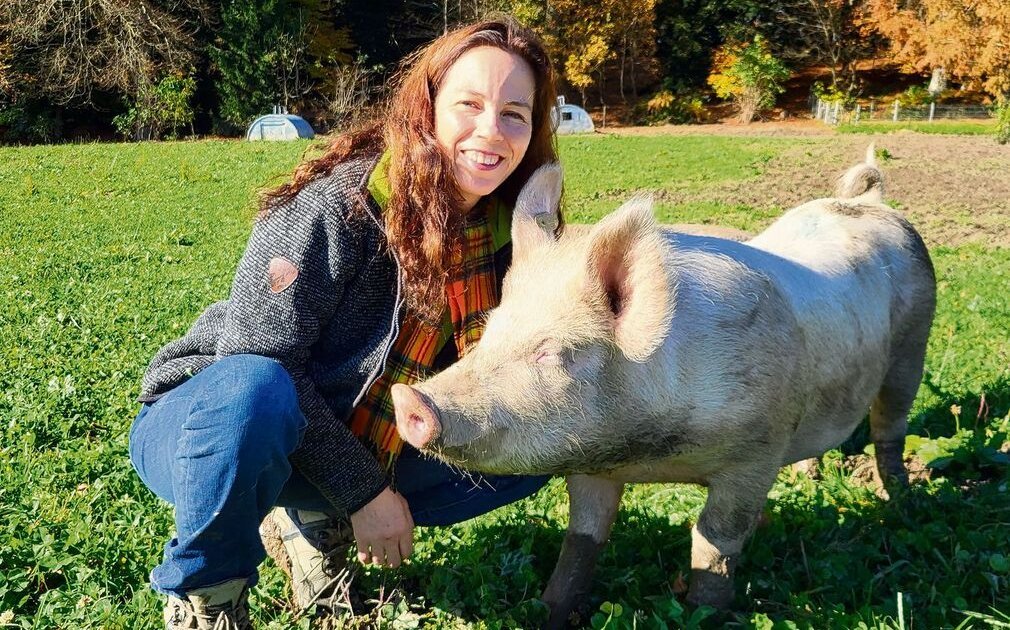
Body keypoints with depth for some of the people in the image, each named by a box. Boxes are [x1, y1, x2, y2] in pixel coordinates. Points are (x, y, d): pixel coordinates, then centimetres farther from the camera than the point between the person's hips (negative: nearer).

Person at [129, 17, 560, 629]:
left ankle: (313, 522, 7)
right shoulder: (339, 205, -26)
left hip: (347, 440, 6)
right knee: (254, 391, -40)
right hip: (205, 423, -6)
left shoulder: (500, 233, -7)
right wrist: (363, 490, -23)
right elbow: (256, 360, -27)